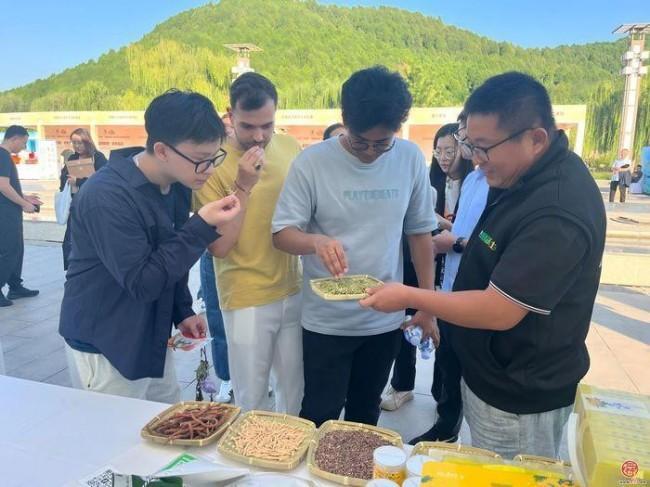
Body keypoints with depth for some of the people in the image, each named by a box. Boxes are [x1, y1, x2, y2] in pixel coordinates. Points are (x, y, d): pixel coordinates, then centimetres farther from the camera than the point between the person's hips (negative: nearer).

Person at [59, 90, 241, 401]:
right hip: (105, 348, -7)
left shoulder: (177, 185, -1)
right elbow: (141, 282, -26)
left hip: (153, 338, 7)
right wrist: (202, 227, -30)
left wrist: (182, 311, 9)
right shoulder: (106, 197, -26)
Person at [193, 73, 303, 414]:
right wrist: (242, 186, -24)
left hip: (294, 290, 5)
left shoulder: (290, 147, 1)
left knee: (295, 389, 20)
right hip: (247, 299, -4)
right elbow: (218, 247, -17)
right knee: (252, 399, 10)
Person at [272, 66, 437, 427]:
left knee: (366, 412, 23)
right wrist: (315, 241, -33)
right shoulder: (313, 162, -13)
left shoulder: (411, 158, -5)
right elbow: (282, 234, -11)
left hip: (386, 319, 3)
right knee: (320, 417, 12)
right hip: (326, 321, -2)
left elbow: (420, 232, 4)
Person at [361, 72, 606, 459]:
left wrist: (410, 297, -22)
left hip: (518, 400, -9)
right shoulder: (530, 175, -1)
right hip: (492, 375, 9)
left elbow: (499, 311, -30)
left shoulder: (557, 213, -32)